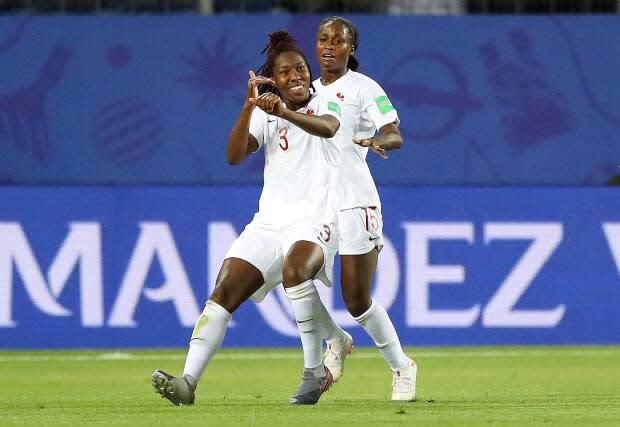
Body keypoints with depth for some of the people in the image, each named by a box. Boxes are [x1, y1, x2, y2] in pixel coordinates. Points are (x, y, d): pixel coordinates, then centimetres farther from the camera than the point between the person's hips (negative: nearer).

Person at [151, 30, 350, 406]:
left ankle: (315, 371, -23)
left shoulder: (326, 103, 3)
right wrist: (249, 107, -18)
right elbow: (235, 156, -4)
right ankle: (188, 381, -19)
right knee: (224, 290, -13)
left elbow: (327, 128, -23)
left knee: (294, 268, -35)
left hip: (316, 220, -4)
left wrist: (284, 112, -41)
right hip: (270, 221, 5)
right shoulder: (264, 115, 13)